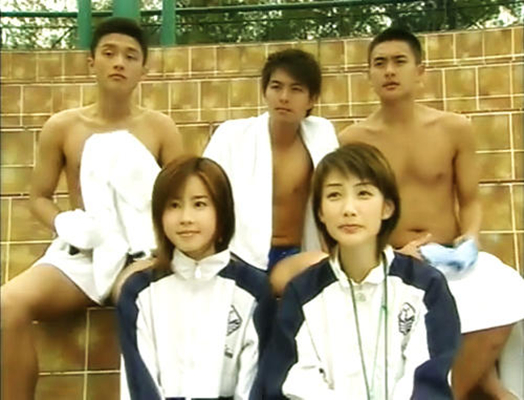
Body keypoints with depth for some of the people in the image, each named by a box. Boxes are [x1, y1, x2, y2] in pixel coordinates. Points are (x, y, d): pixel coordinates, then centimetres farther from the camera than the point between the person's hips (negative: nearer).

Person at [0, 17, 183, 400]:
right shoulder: (62, 127, 6)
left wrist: (162, 237, -13)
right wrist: (64, 225, -8)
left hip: (144, 254, -1)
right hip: (82, 253, 2)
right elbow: (39, 197, 13)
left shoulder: (160, 128, 4)